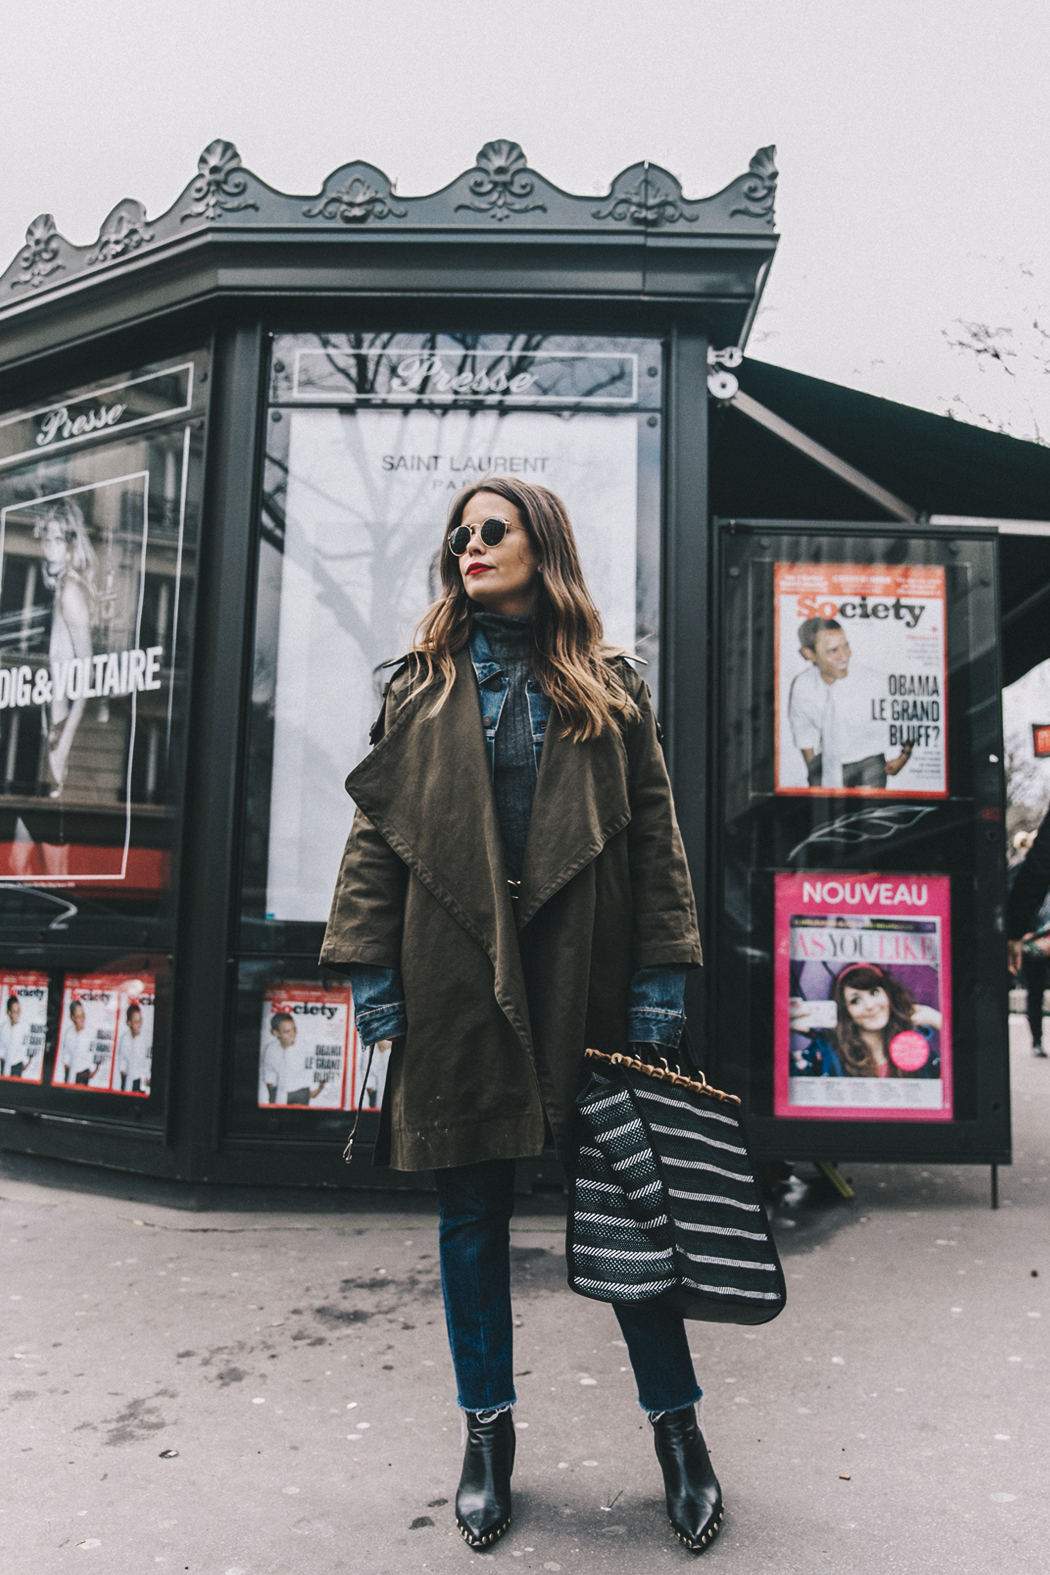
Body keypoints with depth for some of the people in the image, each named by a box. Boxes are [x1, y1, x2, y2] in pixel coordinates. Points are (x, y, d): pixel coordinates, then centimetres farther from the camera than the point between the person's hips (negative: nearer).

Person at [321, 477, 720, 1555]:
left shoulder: (609, 688, 7)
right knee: (470, 1212, 11)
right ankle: (487, 1432, 31)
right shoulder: (424, 685, 10)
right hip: (454, 983, 1)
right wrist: (369, 966, -2)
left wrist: (660, 974, -3)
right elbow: (378, 827, 6)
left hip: (583, 978, -1)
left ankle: (676, 1424, 28)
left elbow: (653, 830, 4)